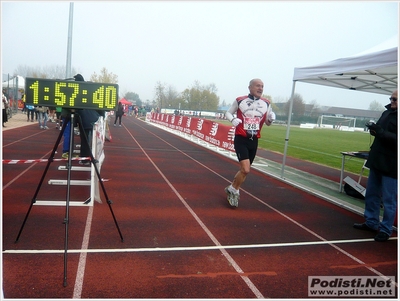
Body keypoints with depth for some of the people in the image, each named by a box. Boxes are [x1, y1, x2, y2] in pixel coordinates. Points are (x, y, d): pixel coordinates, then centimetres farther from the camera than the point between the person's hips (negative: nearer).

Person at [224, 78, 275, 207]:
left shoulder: (266, 103, 3)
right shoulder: (240, 100, -5)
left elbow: (267, 123, 13)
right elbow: (228, 112, 9)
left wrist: (271, 119, -10)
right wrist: (233, 119, -13)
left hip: (254, 141, 5)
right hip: (241, 139, -4)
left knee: (244, 170, 13)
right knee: (246, 170, -16)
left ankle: (232, 189, 35)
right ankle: (233, 190, 9)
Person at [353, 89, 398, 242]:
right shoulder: (387, 112, 11)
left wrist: (380, 132, -25)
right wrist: (375, 129, 1)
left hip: (391, 165, -8)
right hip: (377, 161, 8)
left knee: (389, 199, 2)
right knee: (371, 194, 16)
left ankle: (385, 230, 13)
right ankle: (371, 222, 30)